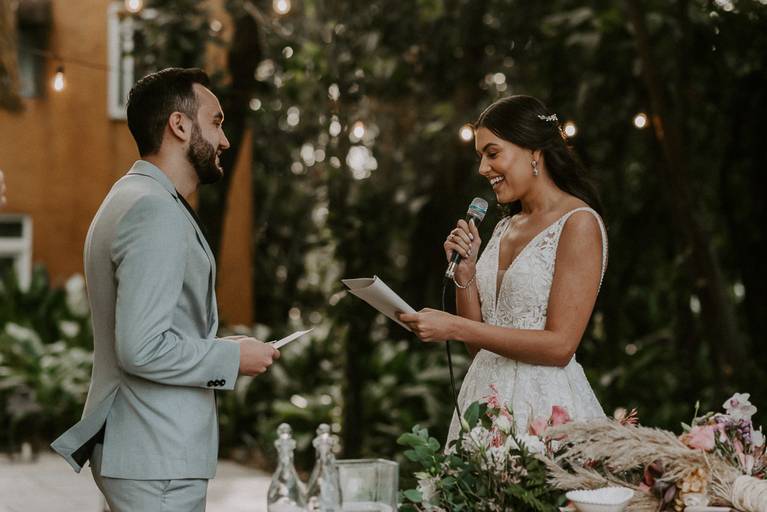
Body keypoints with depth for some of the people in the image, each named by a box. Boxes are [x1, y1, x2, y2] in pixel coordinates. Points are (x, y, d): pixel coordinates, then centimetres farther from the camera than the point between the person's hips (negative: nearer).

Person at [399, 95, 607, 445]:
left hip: (545, 405, -7)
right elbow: (478, 348, 14)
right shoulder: (504, 227, 14)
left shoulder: (579, 223, -9)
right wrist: (465, 274, -1)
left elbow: (560, 345, -17)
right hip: (485, 396, 7)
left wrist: (455, 328, -17)